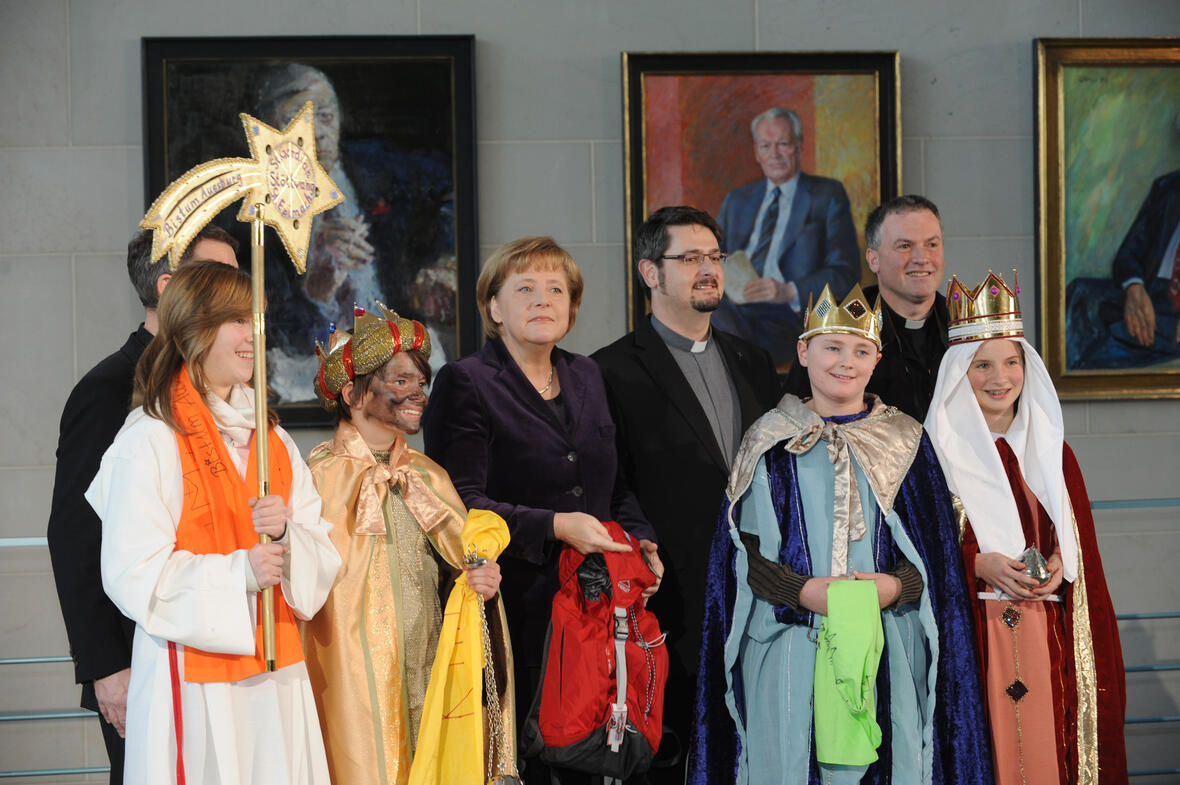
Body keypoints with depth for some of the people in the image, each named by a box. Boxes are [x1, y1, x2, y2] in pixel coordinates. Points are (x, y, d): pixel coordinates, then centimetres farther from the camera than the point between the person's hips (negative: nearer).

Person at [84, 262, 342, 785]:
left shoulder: (272, 440, 14)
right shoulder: (151, 439, -7)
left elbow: (323, 558, 10)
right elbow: (132, 574, -13)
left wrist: (285, 533, -11)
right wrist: (238, 572, -19)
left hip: (276, 675, 6)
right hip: (195, 680, -6)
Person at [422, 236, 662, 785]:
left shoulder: (586, 377, 16)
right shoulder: (464, 383, -3)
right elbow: (462, 502, -11)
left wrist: (638, 539, 5)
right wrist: (554, 527, -19)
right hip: (517, 610, -5)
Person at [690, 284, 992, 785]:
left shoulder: (905, 443, 9)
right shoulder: (769, 444, 6)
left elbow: (936, 554, 7)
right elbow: (744, 554, 1)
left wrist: (893, 587, -13)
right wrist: (806, 591, -15)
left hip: (886, 652, 1)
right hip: (788, 653, -1)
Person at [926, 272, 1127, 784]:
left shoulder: (1053, 453, 13)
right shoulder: (936, 454, 0)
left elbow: (1084, 551, 14)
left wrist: (1060, 566, -5)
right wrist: (978, 564, -16)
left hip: (1048, 641, 4)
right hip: (971, 640, -3)